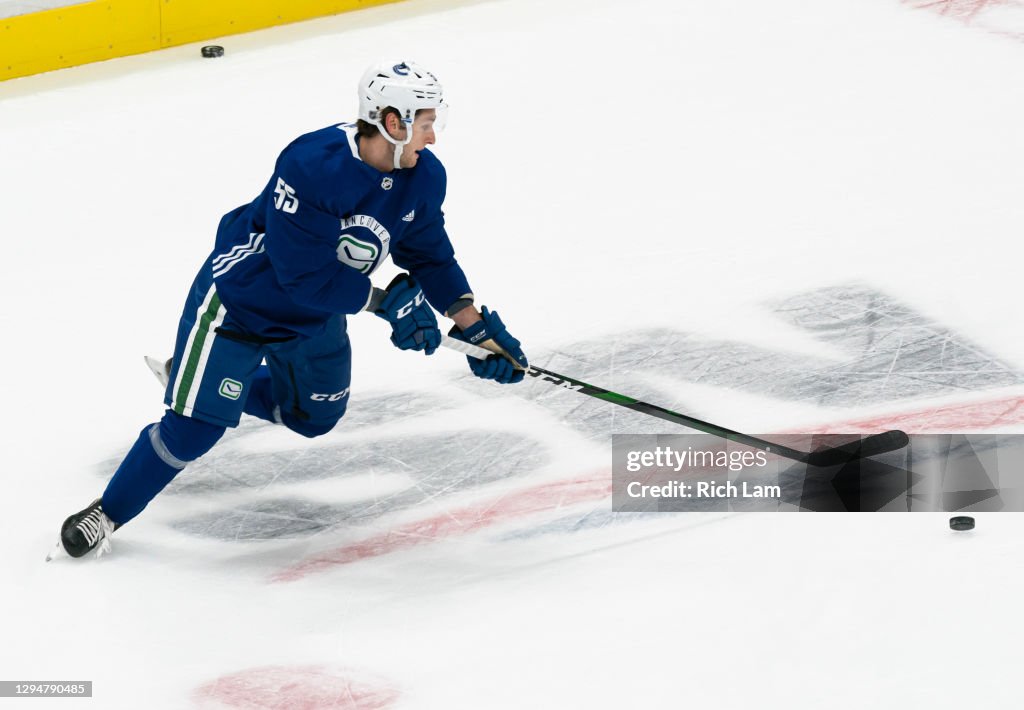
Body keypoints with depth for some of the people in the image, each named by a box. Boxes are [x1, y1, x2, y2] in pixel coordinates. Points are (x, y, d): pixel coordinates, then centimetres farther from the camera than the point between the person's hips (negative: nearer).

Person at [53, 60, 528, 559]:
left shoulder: (423, 177, -12)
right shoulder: (312, 166, -35)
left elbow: (431, 257, 3)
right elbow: (307, 277, -33)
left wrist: (477, 327, -4)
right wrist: (386, 301, -26)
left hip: (314, 319, 8)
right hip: (239, 298, -7)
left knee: (315, 415, 21)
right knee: (197, 426, -11)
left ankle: (210, 378, 42)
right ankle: (108, 513, 8)